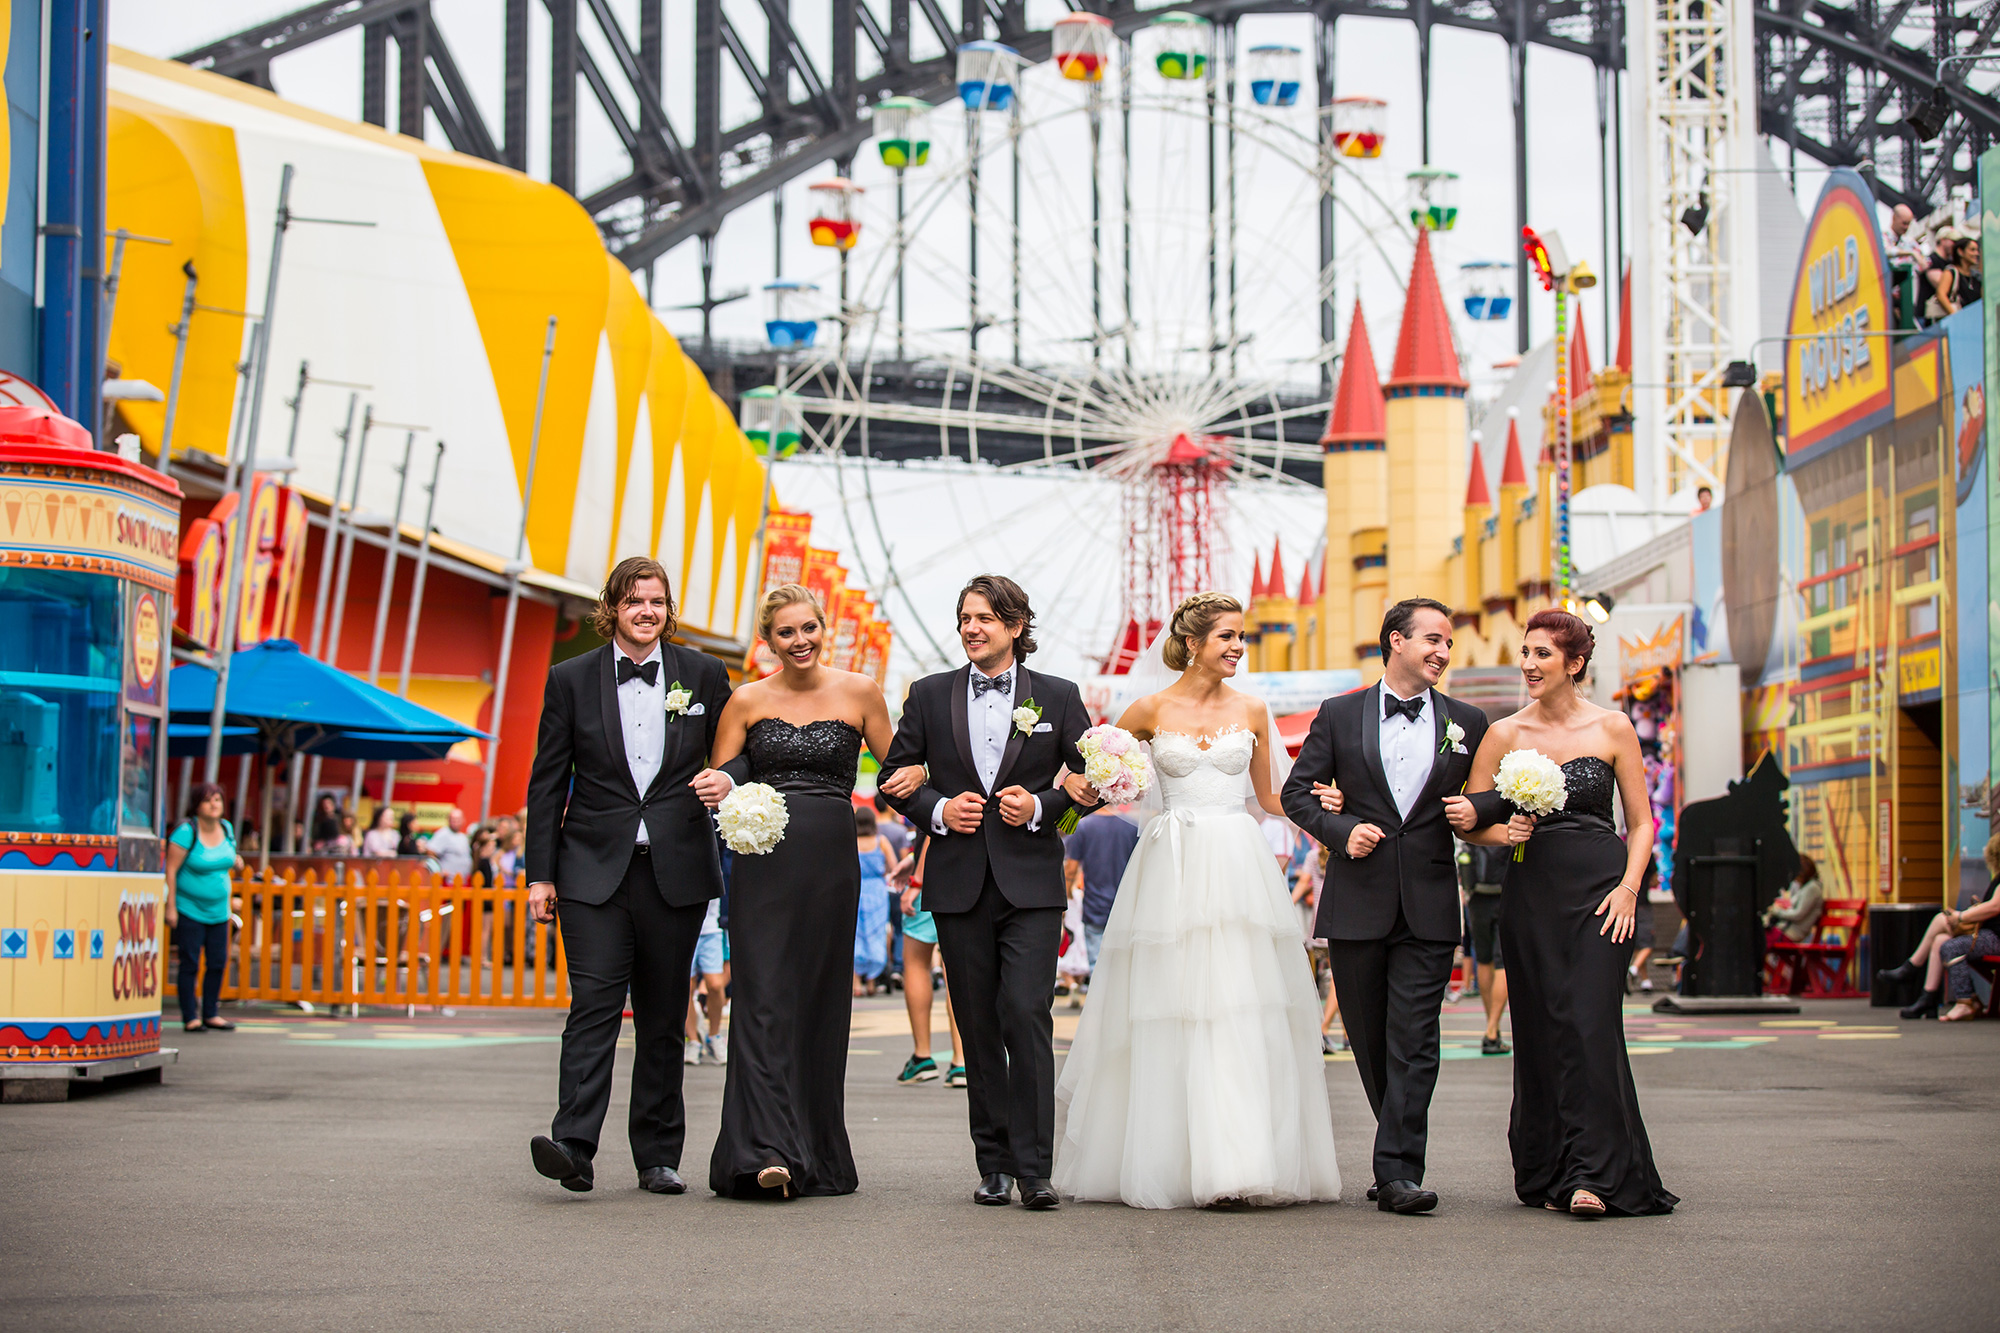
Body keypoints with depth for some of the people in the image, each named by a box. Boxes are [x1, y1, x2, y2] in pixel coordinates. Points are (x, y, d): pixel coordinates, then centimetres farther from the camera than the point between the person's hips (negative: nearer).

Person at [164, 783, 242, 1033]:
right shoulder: (187, 831, -14)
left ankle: (211, 1014, 18)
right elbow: (171, 870, -15)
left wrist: (234, 862, 2)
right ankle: (190, 1018, 1)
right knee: (189, 963, -3)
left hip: (218, 910, 6)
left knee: (218, 962, 7)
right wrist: (170, 907, -17)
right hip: (189, 908, -6)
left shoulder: (226, 828, 5)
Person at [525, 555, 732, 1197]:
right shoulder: (572, 679, 5)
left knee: (663, 1017, 6)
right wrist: (540, 874, 1)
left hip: (676, 872, 1)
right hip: (594, 871, -1)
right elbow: (548, 782, 5)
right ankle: (573, 1148, -20)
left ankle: (658, 1156, 13)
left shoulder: (703, 675, 7)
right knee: (594, 1005, -13)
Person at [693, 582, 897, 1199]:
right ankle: (768, 1152, -17)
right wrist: (717, 789, -13)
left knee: (821, 1003, 4)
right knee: (764, 998, -10)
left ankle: (818, 1155, 13)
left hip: (831, 863, 1)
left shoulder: (859, 692, 5)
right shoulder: (747, 701, 5)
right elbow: (717, 779, 10)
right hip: (764, 863, -1)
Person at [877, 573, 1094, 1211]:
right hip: (959, 883, 2)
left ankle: (1033, 1169, -10)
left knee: (1026, 1015, -13)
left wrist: (1041, 805, -9)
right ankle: (994, 1165, 13)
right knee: (979, 1027, 6)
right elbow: (897, 779, 12)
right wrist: (939, 810, -7)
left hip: (1031, 882, -2)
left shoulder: (1058, 697, 5)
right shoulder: (930, 695, 9)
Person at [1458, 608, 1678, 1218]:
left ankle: (1593, 1174, -11)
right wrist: (1502, 832, -12)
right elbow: (1471, 822, 10)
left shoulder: (1612, 728, 2)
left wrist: (1628, 888, -8)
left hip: (1599, 887, -2)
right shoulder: (1504, 734, 6)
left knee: (1592, 1025, -11)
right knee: (1540, 1030, 2)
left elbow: (1641, 820, 6)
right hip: (1531, 889, 2)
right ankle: (1546, 1172, 12)